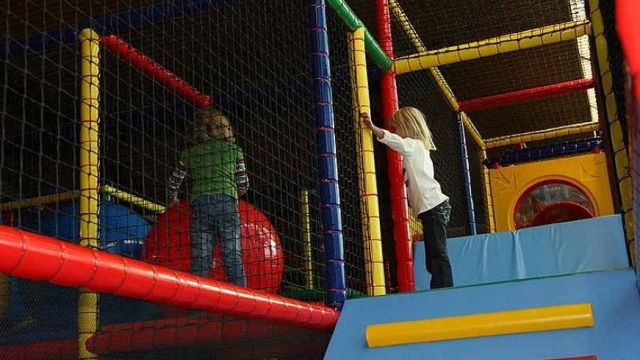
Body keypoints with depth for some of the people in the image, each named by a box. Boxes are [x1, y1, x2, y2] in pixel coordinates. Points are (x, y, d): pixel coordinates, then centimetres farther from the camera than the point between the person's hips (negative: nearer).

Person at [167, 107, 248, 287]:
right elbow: (243, 184, 16)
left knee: (200, 258, 2)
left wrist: (172, 199, 43)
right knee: (233, 256, -1)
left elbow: (174, 181, 23)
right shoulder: (234, 150, 13)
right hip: (226, 203, -1)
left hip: (199, 204, 1)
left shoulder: (189, 154, 15)